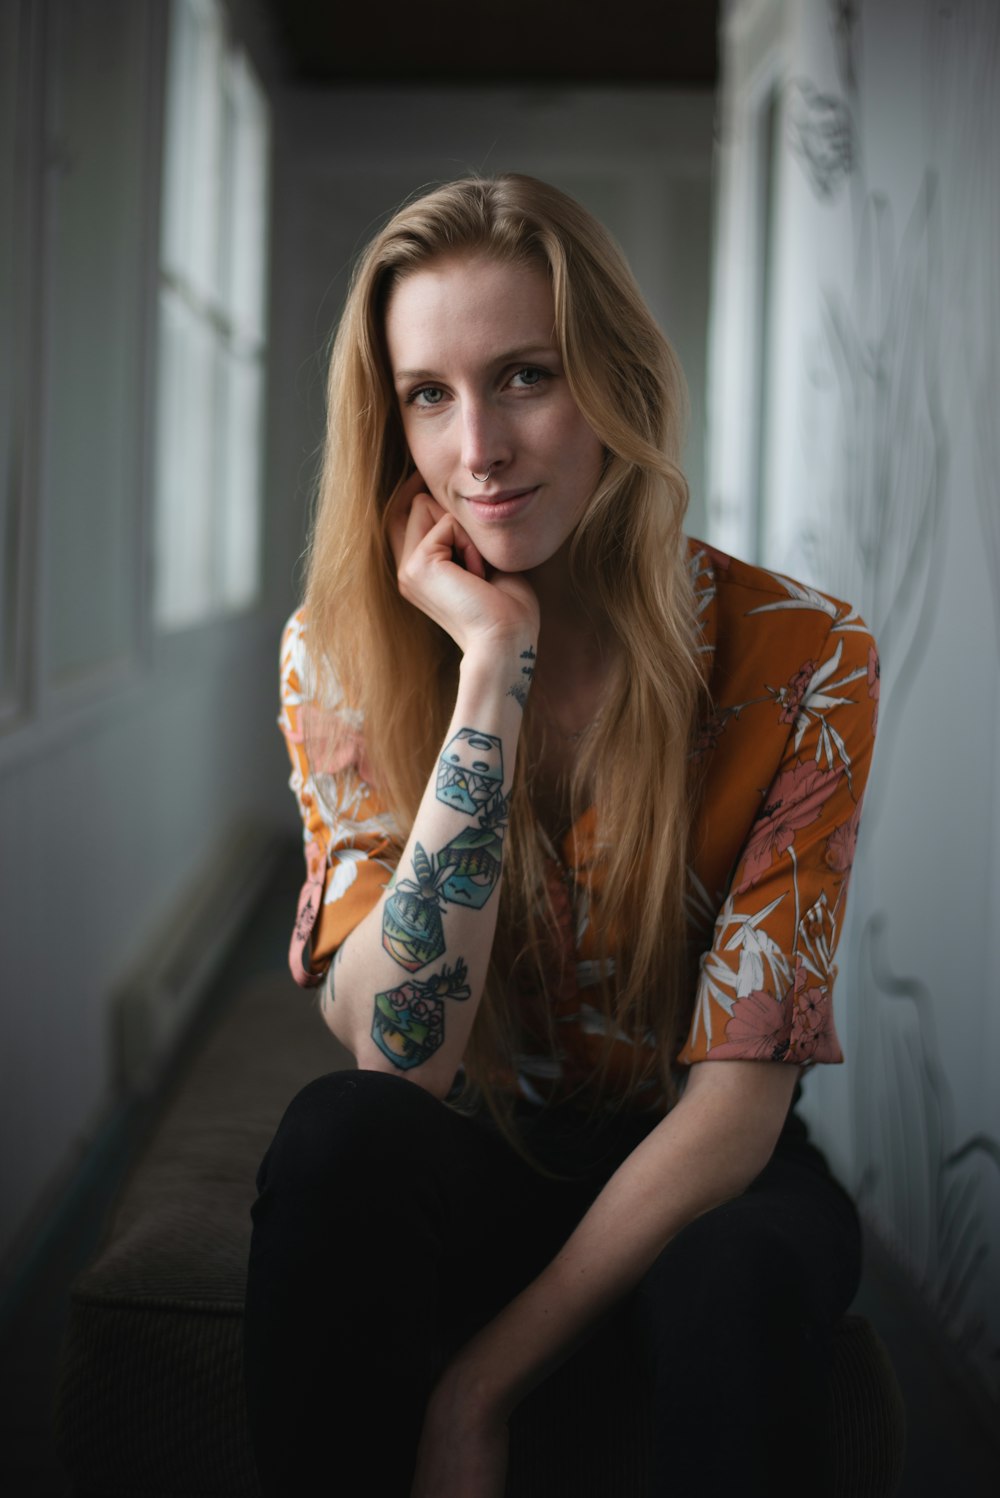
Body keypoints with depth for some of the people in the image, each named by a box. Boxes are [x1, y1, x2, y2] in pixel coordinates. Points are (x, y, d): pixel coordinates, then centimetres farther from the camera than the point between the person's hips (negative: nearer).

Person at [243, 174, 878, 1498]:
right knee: (342, 1135, -32)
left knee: (745, 1269, -35)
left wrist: (483, 1383, -24)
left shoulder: (800, 661, -15)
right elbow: (397, 1054, -23)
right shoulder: (342, 653, -11)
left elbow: (740, 1091, -17)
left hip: (684, 1169, -1)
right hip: (454, 1164, 1)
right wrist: (495, 662, -28)